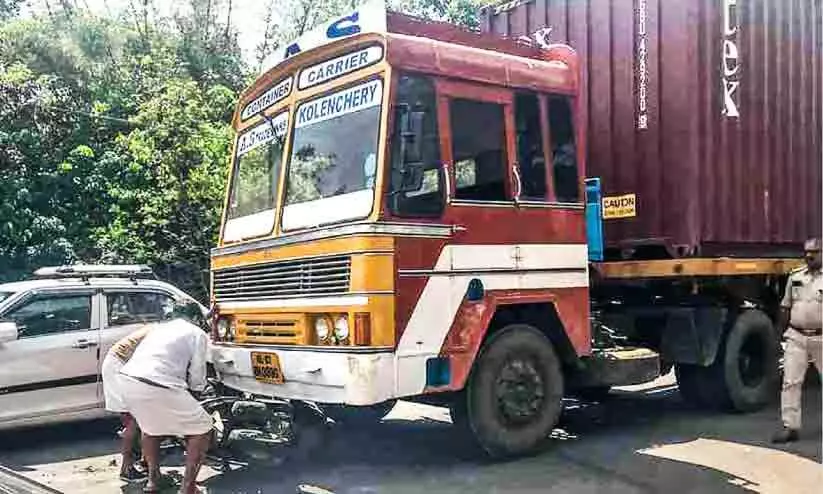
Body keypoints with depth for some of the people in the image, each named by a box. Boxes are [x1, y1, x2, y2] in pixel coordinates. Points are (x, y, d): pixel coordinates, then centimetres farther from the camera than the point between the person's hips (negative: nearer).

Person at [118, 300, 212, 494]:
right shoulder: (197, 333, 13)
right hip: (157, 386, -7)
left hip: (127, 379, 7)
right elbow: (196, 375, 10)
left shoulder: (160, 327, 32)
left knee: (150, 425, 36)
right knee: (202, 429, 10)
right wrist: (198, 388, 32)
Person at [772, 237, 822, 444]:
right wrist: (783, 332, 10)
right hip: (796, 337, 3)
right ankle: (790, 427, 0)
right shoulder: (795, 277, 8)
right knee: (790, 382, -3)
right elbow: (785, 307, 13)